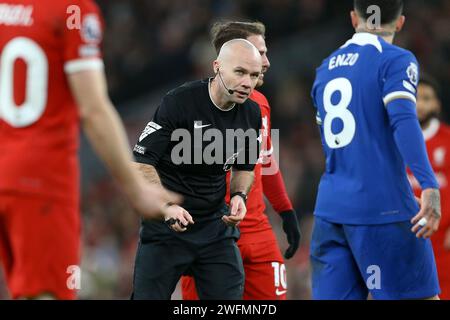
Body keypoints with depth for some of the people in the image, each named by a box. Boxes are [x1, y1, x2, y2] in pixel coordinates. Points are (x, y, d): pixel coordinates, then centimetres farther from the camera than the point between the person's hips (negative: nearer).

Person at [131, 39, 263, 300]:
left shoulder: (251, 114, 0)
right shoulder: (179, 102, -18)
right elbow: (142, 162, -15)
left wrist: (239, 195, -5)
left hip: (216, 223, 5)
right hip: (167, 226, -5)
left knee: (230, 294, -2)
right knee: (149, 295, -2)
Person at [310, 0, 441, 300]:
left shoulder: (326, 69, 16)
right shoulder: (396, 60, -4)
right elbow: (404, 121, -19)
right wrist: (429, 185, -27)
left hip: (328, 209, 6)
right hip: (383, 208, -6)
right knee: (420, 294, 2)